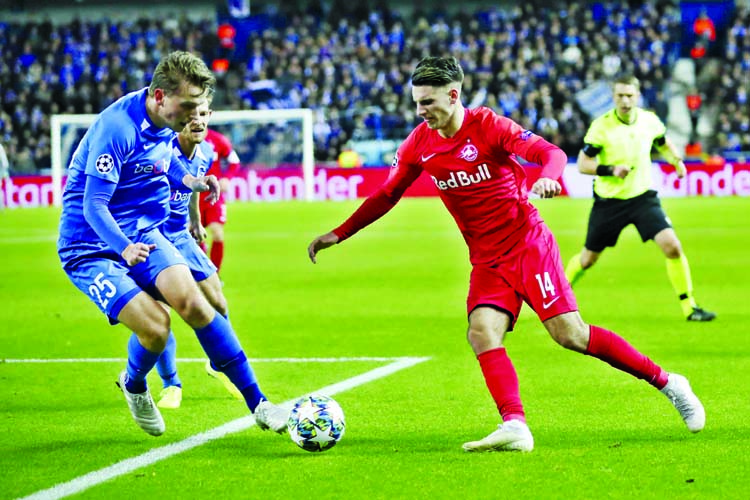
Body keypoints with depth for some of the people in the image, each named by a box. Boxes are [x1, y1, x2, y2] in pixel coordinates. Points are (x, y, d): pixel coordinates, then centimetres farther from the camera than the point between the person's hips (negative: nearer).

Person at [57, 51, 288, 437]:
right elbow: (94, 206, -27)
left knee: (190, 300, -18)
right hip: (90, 249, -6)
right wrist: (124, 248, -44)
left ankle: (257, 402, -14)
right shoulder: (116, 129, -25)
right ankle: (134, 386, 15)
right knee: (154, 325, -21)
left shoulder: (166, 121, 0)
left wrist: (189, 180, 6)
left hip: (143, 233, 6)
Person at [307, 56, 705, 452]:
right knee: (482, 332, -20)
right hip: (486, 261, 5)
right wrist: (338, 234, 6)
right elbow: (387, 195, 12)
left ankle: (665, 382, 5)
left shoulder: (488, 126, -14)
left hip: (528, 245, -5)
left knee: (569, 334, -11)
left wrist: (546, 178, -43)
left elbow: (552, 153, -20)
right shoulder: (419, 144, 1)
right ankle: (515, 427, -27)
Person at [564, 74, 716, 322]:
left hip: (642, 197, 2)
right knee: (588, 259, 10)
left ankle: (689, 306, -6)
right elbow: (582, 164, -11)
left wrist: (676, 160, 0)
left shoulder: (650, 120, -2)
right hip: (608, 201, -2)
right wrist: (611, 169, -26)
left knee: (672, 246, -17)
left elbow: (663, 144, 20)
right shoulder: (601, 126, -13)